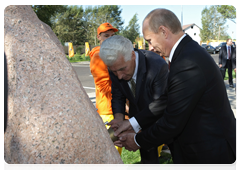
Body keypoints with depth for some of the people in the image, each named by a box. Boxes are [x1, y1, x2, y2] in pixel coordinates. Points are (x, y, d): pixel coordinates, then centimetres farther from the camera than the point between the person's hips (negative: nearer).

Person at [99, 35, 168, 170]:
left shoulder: (158, 65, -35)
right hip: (139, 119, 4)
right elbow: (118, 96, -6)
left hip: (161, 117, -3)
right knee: (148, 158, 18)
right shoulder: (116, 68, -19)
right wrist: (119, 117, -25)